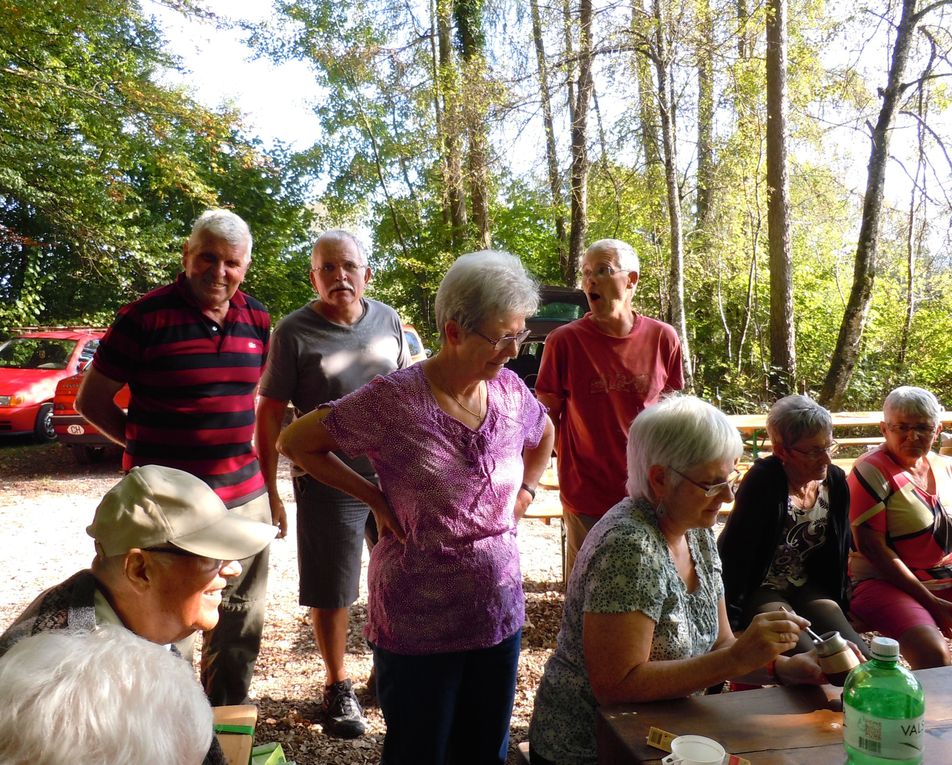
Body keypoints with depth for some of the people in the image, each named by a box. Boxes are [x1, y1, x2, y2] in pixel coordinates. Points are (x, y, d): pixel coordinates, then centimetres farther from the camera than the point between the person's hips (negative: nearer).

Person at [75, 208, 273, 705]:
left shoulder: (257, 319, 4)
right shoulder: (145, 318, -10)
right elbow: (92, 400, -2)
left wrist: (238, 442, 9)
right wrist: (149, 445, -3)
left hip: (245, 497, 6)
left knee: (240, 629, 17)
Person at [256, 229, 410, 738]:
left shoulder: (387, 320, 3)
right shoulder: (294, 332, -8)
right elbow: (269, 413, -7)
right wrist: (269, 491, -9)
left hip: (394, 476, 4)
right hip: (328, 483, -4)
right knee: (331, 593, 7)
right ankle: (337, 687, 29)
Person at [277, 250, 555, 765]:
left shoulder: (511, 392, -3)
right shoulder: (392, 399, -18)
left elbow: (545, 438, 20)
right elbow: (294, 442, -7)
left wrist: (523, 494, 6)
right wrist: (374, 497, -11)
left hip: (500, 613, 5)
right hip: (418, 625, -4)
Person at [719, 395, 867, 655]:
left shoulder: (835, 480, -2)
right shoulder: (763, 480, -22)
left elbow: (839, 548, 11)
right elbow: (733, 548, -22)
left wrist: (841, 599, 12)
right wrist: (729, 616, -23)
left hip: (807, 587, 6)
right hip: (760, 589, -6)